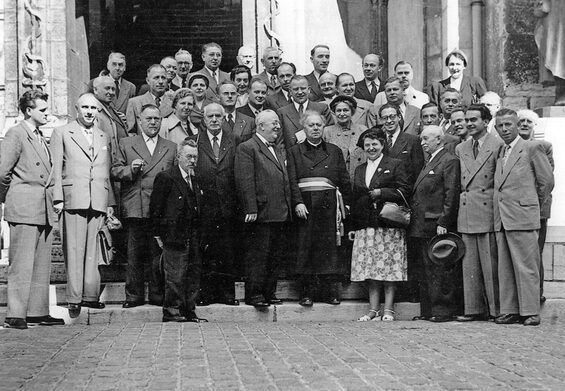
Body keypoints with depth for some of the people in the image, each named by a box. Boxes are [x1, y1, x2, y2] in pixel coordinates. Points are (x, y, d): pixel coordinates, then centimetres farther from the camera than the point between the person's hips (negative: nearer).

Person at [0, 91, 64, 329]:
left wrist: (51, 199, 14)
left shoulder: (41, 137, 19)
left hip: (44, 209, 8)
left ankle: (38, 312, 15)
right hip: (23, 209, -8)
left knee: (42, 264, 9)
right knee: (21, 263, -7)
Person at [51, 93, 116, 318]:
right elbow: (55, 169, 3)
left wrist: (111, 202, 13)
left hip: (98, 201, 4)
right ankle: (74, 298, -4)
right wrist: (57, 198, -6)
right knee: (74, 250, -6)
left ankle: (91, 295, 6)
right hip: (73, 199, -3)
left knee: (92, 250, 2)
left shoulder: (104, 138, 21)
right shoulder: (61, 134, 9)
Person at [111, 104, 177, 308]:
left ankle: (157, 295, 9)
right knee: (134, 255, 1)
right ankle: (134, 296, 8)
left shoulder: (171, 147, 16)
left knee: (159, 254, 1)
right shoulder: (126, 144, 13)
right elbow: (115, 171, 8)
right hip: (135, 209, -1)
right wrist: (130, 169, -12)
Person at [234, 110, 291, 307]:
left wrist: (289, 209, 16)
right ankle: (254, 294, 2)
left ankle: (269, 293, 17)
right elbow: (245, 182, -13)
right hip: (261, 215, -8)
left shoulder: (278, 151, 22)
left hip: (281, 215, 8)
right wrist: (251, 209, -19)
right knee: (257, 256, -4)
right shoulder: (247, 148, -5)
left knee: (277, 256, 10)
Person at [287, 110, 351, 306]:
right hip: (304, 205, -1)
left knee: (329, 248, -3)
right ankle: (306, 293, 0)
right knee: (305, 248, -4)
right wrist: (298, 202, -13)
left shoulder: (334, 151, 17)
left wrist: (346, 205, 3)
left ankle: (330, 292, 1)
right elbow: (292, 180, 1)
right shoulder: (294, 152, 11)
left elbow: (344, 181, 14)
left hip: (329, 204, 1)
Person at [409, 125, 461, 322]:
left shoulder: (450, 161, -7)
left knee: (440, 270, -6)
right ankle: (427, 311, 16)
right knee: (423, 271, 11)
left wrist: (443, 223, -19)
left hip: (436, 226, -10)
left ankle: (443, 311, -2)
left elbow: (451, 194, -14)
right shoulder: (429, 163, 22)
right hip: (421, 228, 10)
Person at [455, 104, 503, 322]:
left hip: (488, 211, -5)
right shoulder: (460, 149, 16)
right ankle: (474, 309, 11)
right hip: (466, 212, 6)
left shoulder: (498, 146, -2)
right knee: (469, 265, 6)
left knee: (491, 263, -3)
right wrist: (463, 194, 8)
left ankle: (496, 309, 4)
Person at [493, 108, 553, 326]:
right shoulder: (499, 153, 17)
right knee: (505, 269, 7)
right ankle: (509, 311, 11)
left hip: (523, 217, -6)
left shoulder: (532, 149, -1)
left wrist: (534, 205, 9)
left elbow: (547, 181, 1)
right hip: (501, 219, 6)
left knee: (526, 267, -5)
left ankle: (530, 312, -2)